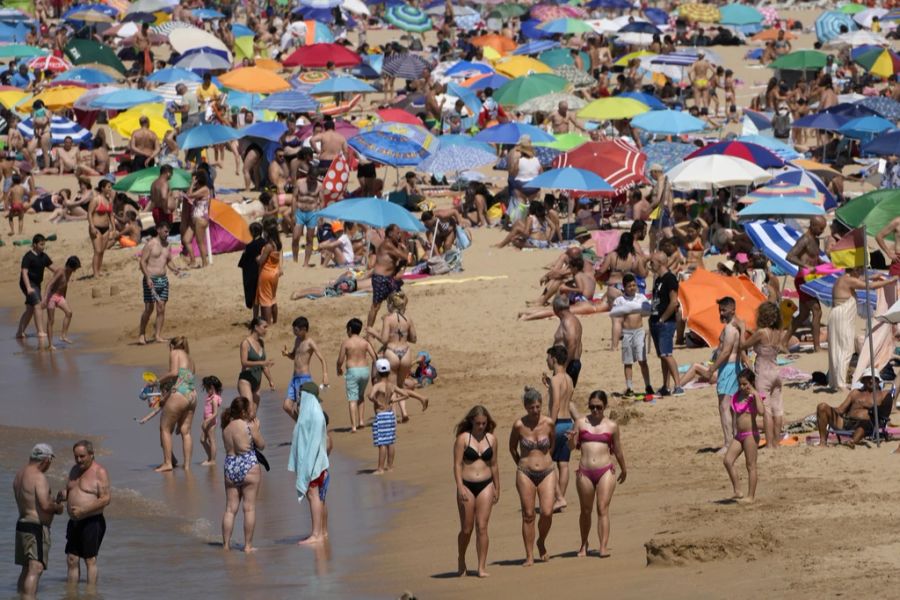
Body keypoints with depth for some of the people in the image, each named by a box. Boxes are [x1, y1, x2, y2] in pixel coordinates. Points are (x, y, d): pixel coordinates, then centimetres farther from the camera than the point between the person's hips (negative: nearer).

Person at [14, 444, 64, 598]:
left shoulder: (20, 474, 13)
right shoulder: (39, 477, -16)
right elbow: (45, 505, -25)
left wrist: (54, 500, 20)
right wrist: (58, 507, -5)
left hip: (22, 523, 10)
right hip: (37, 528, -10)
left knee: (27, 569, 19)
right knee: (36, 569, -14)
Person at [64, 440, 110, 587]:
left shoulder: (99, 472, -11)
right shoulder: (75, 470, 13)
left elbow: (106, 499, -17)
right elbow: (69, 492, 24)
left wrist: (83, 510, -23)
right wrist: (62, 495, 0)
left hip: (92, 522, -7)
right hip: (74, 522, 8)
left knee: (90, 560, -4)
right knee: (72, 560, 6)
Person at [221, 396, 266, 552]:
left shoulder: (226, 427, 4)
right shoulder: (248, 426, -11)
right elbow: (261, 445, -3)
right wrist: (256, 428, 11)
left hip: (230, 467, 5)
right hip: (249, 466, -5)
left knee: (230, 508, 10)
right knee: (249, 508, 2)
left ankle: (226, 544, 9)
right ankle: (248, 545, 2)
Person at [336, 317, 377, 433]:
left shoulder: (346, 343, -6)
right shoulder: (365, 342, 3)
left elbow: (340, 360, -4)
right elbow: (374, 357, -3)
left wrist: (339, 369, 17)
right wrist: (374, 370, 11)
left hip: (352, 371, -4)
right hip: (365, 370, 4)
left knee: (352, 399, -4)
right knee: (361, 396, 25)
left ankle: (353, 426, -13)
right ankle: (361, 420, 18)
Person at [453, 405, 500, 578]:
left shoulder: (491, 439, 7)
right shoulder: (463, 438, -4)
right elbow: (457, 464, -9)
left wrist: (497, 488, 17)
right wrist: (460, 487, -19)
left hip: (485, 485, 2)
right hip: (467, 485, -2)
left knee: (482, 526, -6)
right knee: (466, 529, 3)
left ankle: (482, 567, -4)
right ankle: (461, 562, 26)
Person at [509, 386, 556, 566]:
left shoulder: (549, 423, -4)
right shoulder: (519, 425, -7)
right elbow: (512, 447, 10)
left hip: (547, 472, 1)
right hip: (525, 474, -1)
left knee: (547, 513, -10)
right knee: (528, 515, -1)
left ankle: (541, 542, 19)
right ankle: (529, 556, 6)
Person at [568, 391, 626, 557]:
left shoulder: (611, 426, 5)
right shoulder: (581, 422, 6)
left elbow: (618, 451, 15)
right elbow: (572, 447, 3)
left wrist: (624, 470, 25)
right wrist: (571, 439, -19)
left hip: (605, 471, -1)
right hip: (585, 472, 1)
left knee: (603, 509, -10)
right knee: (586, 510, 12)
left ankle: (604, 547, -15)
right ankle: (584, 544, 28)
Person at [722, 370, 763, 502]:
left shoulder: (754, 396, -8)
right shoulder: (736, 397, 11)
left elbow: (761, 411, -27)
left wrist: (755, 394, -25)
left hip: (751, 434, -7)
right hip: (739, 434, 7)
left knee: (751, 466, -1)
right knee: (727, 461, -3)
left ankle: (750, 496, 5)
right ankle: (737, 491, 4)